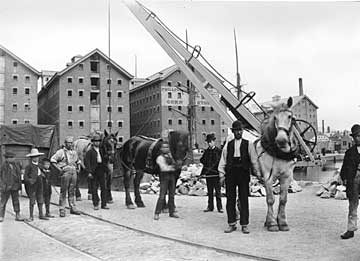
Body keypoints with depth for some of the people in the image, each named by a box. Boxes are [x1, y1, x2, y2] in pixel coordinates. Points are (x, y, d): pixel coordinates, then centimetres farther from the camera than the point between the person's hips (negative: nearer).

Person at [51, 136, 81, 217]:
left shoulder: (74, 152, 17)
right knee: (63, 192, -4)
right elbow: (52, 160, -6)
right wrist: (59, 169, -11)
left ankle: (73, 208, 15)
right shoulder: (61, 152, -1)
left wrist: (77, 168, 15)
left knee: (72, 191, 9)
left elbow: (78, 161, 31)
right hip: (65, 173, -5)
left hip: (73, 173, 5)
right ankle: (62, 210, 1)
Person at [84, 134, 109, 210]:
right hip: (93, 172, -4)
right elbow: (87, 162, -8)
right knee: (94, 189, 2)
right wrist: (89, 172, -15)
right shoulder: (89, 152, -2)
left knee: (104, 188, 4)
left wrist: (105, 170, 12)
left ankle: (104, 204, 11)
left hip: (102, 172, 4)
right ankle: (95, 204, 10)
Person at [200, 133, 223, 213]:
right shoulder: (206, 151, 13)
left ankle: (219, 207, 5)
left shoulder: (218, 151, -3)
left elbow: (218, 162, -8)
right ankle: (210, 207, 16)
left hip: (216, 173, -4)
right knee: (210, 191, 9)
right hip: (208, 173, 5)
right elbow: (202, 159, 14)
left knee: (218, 191, -1)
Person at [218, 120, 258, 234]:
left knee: (244, 199, 1)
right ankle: (231, 224, 13)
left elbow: (253, 160, 5)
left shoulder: (248, 144, 7)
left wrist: (258, 173, -2)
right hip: (230, 174, 2)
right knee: (230, 199, 4)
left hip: (243, 173, -2)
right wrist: (222, 174, 2)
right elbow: (223, 160, 9)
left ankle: (244, 225, 8)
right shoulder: (228, 145, 11)